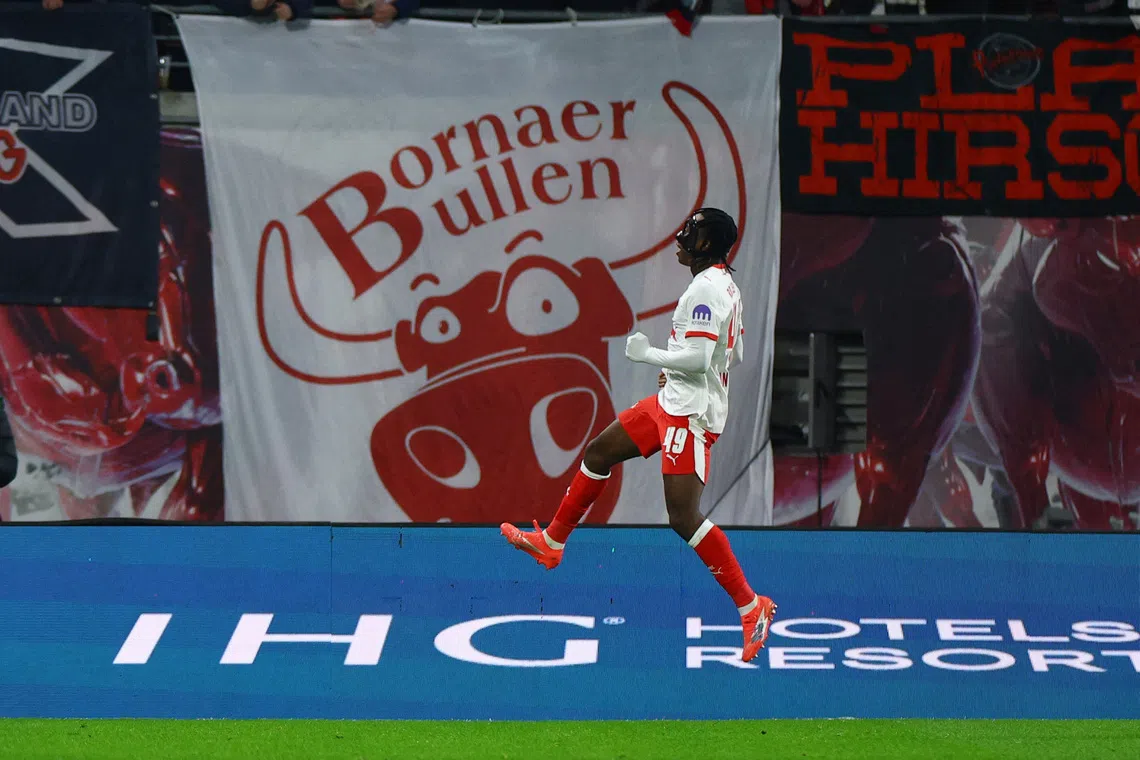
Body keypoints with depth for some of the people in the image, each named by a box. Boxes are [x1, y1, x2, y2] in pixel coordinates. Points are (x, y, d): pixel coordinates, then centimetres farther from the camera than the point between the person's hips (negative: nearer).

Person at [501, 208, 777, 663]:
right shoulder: (724, 285, 12)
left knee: (684, 516, -15)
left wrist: (648, 354, -12)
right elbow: (734, 354, 22)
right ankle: (551, 543, 34)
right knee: (599, 453, 20)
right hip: (673, 404, 11)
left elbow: (698, 358, -27)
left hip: (691, 414, -11)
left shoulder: (706, 289, -20)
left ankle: (751, 606, -12)